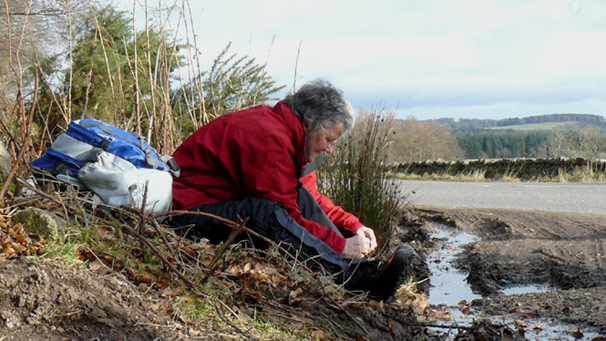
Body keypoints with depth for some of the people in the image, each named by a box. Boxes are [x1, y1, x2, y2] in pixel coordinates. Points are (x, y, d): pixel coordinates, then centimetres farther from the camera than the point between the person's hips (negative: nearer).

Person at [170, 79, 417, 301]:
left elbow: (313, 198, 14)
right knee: (267, 214, -35)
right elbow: (285, 215, -25)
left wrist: (354, 227, 0)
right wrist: (341, 246, -23)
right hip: (195, 211, -10)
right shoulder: (268, 136, -23)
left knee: (301, 196, -8)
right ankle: (350, 276, -39)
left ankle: (363, 270, -18)